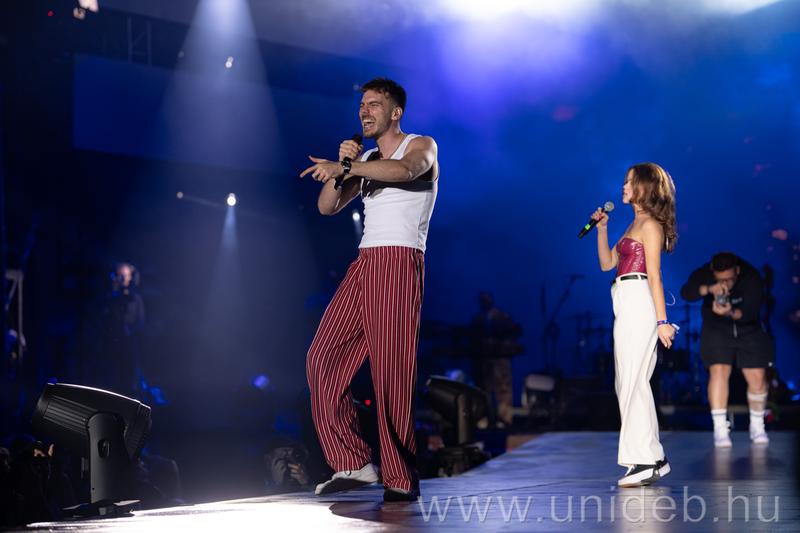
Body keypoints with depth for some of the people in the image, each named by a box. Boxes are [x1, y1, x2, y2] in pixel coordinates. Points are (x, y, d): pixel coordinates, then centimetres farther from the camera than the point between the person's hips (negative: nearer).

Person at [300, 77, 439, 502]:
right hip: (364, 263, 7)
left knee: (391, 370, -12)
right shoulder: (364, 159, 24)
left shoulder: (422, 146, 3)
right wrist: (343, 166, 0)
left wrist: (343, 166, -25)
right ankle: (353, 464, 2)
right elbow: (327, 207, 16)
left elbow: (404, 170, -21)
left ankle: (402, 479, -6)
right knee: (323, 358, -3)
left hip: (399, 263, -7)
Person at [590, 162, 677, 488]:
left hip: (638, 302, -10)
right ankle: (654, 459, 15)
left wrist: (661, 320, -17)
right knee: (630, 383, 10)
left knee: (632, 382, -9)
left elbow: (654, 276, -14)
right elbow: (607, 263, 23)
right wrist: (601, 228, 14)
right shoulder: (636, 224, 20)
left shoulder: (650, 224, -7)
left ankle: (644, 461, -6)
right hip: (626, 306, 10)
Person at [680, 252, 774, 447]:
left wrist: (731, 313, -54)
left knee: (757, 378, -5)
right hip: (716, 330, 0)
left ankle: (757, 426, 17)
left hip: (749, 331, 0)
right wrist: (708, 289, -55)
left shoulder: (753, 278, -23)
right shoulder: (704, 274, -18)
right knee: (719, 371, -19)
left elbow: (750, 312, -33)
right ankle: (720, 427, -15)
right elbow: (686, 292, -36)